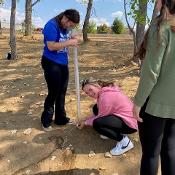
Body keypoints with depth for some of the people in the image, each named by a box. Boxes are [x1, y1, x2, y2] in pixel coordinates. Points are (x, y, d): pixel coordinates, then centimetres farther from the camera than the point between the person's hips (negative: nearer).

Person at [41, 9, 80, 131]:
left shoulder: (66, 28, 9)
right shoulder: (51, 25, -16)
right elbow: (51, 46, -24)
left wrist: (72, 41, -2)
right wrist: (69, 42, -22)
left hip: (63, 63, 8)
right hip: (51, 63, -8)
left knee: (62, 92, 12)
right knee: (53, 93, -2)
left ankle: (60, 118, 27)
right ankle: (46, 121, 18)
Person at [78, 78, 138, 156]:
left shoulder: (105, 96, -25)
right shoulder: (106, 89, 5)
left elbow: (100, 117, -13)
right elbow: (100, 114, 14)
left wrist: (86, 122, 3)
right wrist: (86, 120, 12)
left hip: (129, 123, -10)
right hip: (123, 116, 10)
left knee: (97, 124, -26)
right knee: (96, 108, 11)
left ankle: (124, 141, -10)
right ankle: (112, 131, 13)